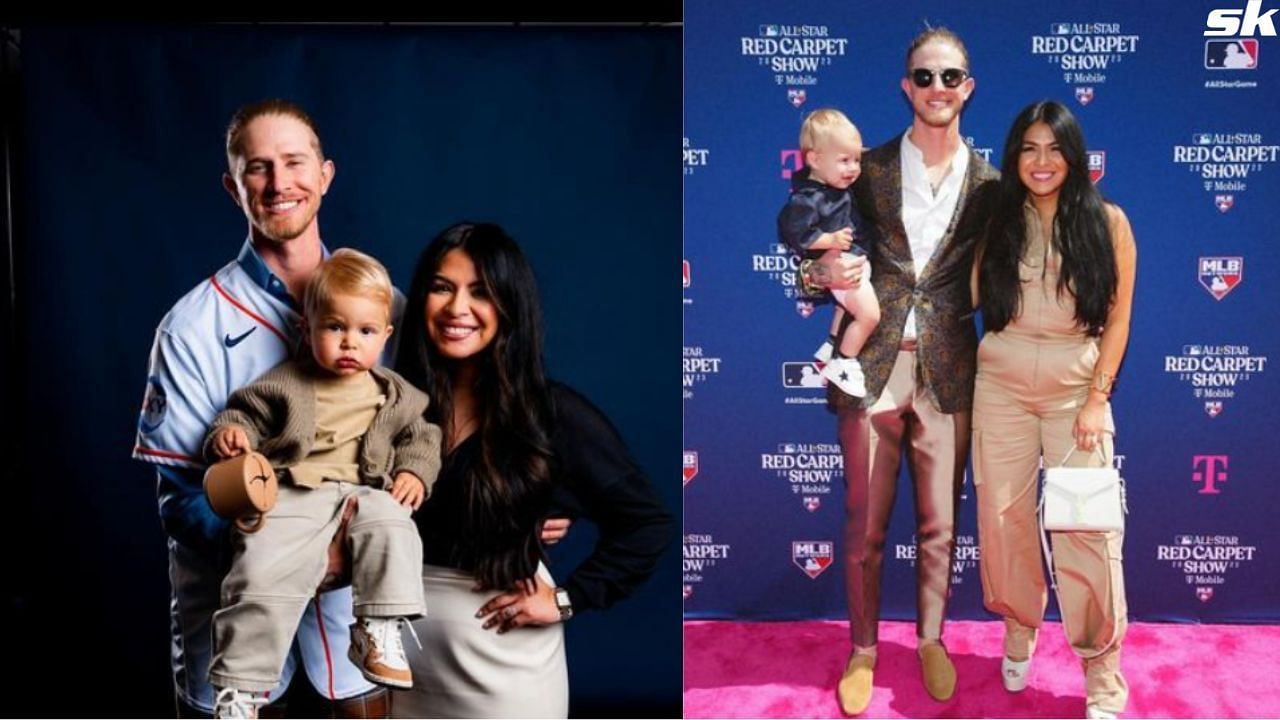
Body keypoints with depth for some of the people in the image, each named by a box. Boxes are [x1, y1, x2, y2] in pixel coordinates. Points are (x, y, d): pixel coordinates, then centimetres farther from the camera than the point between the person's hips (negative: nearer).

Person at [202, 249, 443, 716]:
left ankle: (379, 630, -14)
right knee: (262, 577, -22)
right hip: (292, 493, -2)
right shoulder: (284, 383, 8)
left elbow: (419, 435, 23)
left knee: (391, 527, -31)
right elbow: (245, 412, 12)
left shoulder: (394, 395, 15)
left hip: (362, 491, 2)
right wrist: (228, 432, -11)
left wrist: (414, 472, 4)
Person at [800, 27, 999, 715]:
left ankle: (930, 639, 30)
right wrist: (823, 271, -18)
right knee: (864, 523, 6)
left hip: (947, 369, 1)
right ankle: (863, 649, 23)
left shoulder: (988, 182, 4)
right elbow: (828, 256, 3)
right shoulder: (869, 168, 3)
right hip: (872, 365, 0)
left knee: (939, 523, 11)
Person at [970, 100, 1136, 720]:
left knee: (1087, 525, -5)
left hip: (1076, 388, -2)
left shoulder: (1107, 222, 0)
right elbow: (971, 297, -4)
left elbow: (1117, 318, -1)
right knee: (1005, 516, 7)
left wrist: (1097, 399, -7)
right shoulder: (997, 223, 5)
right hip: (1001, 388, 2)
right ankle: (1020, 629, 31)